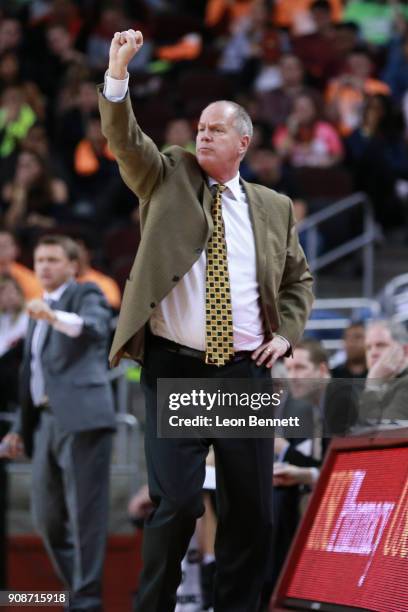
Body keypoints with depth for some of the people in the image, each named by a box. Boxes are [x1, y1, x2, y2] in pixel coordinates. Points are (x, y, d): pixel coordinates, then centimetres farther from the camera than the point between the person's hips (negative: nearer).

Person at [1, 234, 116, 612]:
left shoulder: (86, 295, 3)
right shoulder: (39, 311, 26)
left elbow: (96, 327, -20)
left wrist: (53, 316, -36)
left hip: (81, 417, -8)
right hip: (46, 421, 8)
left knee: (85, 512, -9)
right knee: (47, 517, 8)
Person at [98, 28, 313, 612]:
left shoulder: (273, 208, 12)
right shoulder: (168, 178, 8)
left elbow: (299, 277, 23)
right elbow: (125, 139, -8)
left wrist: (286, 333, 7)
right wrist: (118, 72, -23)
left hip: (246, 370, 2)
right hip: (174, 367, -2)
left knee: (251, 507, 3)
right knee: (176, 503, -10)